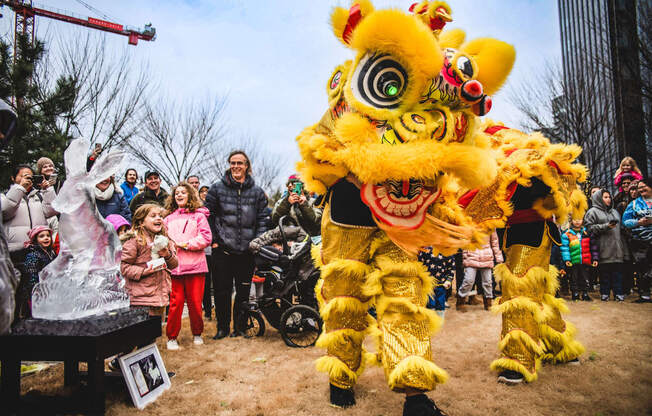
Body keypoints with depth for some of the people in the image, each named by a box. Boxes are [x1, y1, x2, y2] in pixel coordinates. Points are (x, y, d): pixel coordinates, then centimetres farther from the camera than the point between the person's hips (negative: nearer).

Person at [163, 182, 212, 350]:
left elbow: (206, 237, -3)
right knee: (175, 302, 0)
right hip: (174, 266, 2)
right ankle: (171, 337, 14)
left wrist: (186, 244, -10)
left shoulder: (198, 216, 7)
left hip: (195, 265, -2)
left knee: (195, 302, 2)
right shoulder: (169, 218, 16)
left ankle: (197, 334, 22)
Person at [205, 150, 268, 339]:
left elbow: (262, 220, 7)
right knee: (222, 290, 3)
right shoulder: (217, 188, 2)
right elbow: (208, 215, 5)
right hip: (223, 248, -1)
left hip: (247, 251, 1)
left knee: (244, 290, 9)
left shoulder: (257, 192, 6)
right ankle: (222, 327, 19)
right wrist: (213, 240, -1)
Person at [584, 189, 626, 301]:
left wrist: (622, 245, 16)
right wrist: (606, 226, -15)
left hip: (616, 246, 5)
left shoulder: (615, 211, 23)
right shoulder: (592, 211, 2)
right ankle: (604, 293, 6)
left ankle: (618, 292, 8)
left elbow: (620, 227, 25)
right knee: (604, 271, -2)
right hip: (604, 247, -5)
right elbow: (589, 227, -8)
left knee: (617, 270, 3)